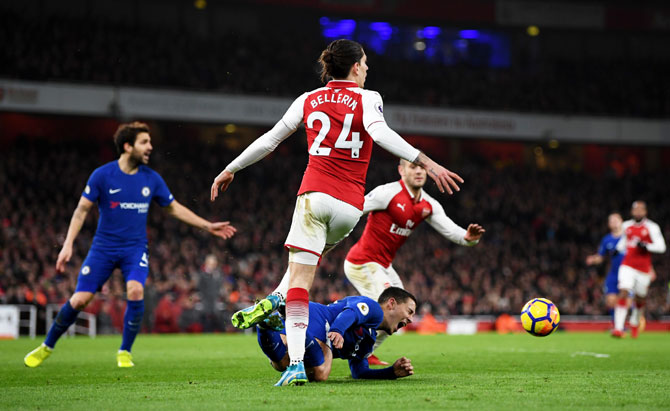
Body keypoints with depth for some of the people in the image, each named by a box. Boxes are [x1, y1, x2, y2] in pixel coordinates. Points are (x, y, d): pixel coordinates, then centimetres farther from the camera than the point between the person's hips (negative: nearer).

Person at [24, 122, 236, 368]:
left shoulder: (151, 179, 1)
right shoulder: (102, 175, -8)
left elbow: (174, 208, 13)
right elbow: (82, 210, -2)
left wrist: (208, 226, 10)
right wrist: (68, 245, -10)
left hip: (135, 248, 2)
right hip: (103, 247, -2)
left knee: (135, 291, -25)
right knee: (79, 300, -6)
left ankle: (125, 352, -6)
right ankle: (47, 347, 18)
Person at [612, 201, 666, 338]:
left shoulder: (651, 227, -6)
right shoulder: (627, 226, 8)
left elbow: (661, 247, -9)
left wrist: (646, 246, -21)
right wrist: (619, 249, 9)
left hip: (643, 269, -1)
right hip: (628, 266, 1)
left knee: (640, 299, 11)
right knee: (624, 293, -16)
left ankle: (635, 322, 41)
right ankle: (618, 328, -22)